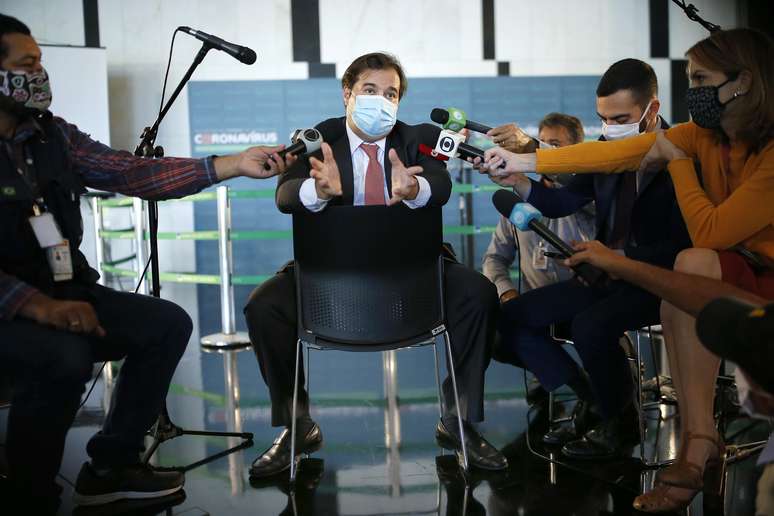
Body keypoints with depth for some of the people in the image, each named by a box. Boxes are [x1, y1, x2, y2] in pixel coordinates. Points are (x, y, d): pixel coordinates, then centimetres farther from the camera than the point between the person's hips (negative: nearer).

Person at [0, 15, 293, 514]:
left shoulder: (54, 135, 7)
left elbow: (134, 173, 1)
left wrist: (235, 164, -6)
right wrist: (42, 307, -31)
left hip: (64, 291, 8)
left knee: (168, 323, -1)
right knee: (64, 356, -33)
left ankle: (110, 465, 11)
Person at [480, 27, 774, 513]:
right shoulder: (703, 135, -1)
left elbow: (710, 232, -25)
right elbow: (615, 154, -5)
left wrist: (676, 159, -13)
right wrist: (524, 161, -9)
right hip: (730, 280, 6)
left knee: (696, 263, -32)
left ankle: (698, 443, -26)